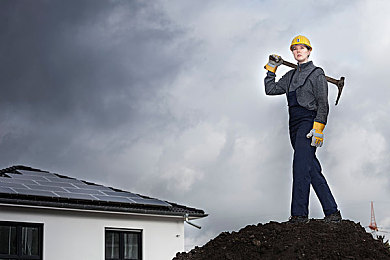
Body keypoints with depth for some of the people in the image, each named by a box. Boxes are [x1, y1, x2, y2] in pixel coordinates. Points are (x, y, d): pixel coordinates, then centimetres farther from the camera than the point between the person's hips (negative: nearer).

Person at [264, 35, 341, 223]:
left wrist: (318, 128, -17)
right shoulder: (291, 76, 21)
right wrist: (271, 68, 20)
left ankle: (299, 213, -23)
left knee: (301, 165, -19)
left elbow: (323, 104, -7)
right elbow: (270, 89, 23)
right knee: (313, 169, 2)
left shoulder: (317, 73, 1)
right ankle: (332, 212, 5)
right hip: (295, 125, 7)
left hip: (309, 121, -7)